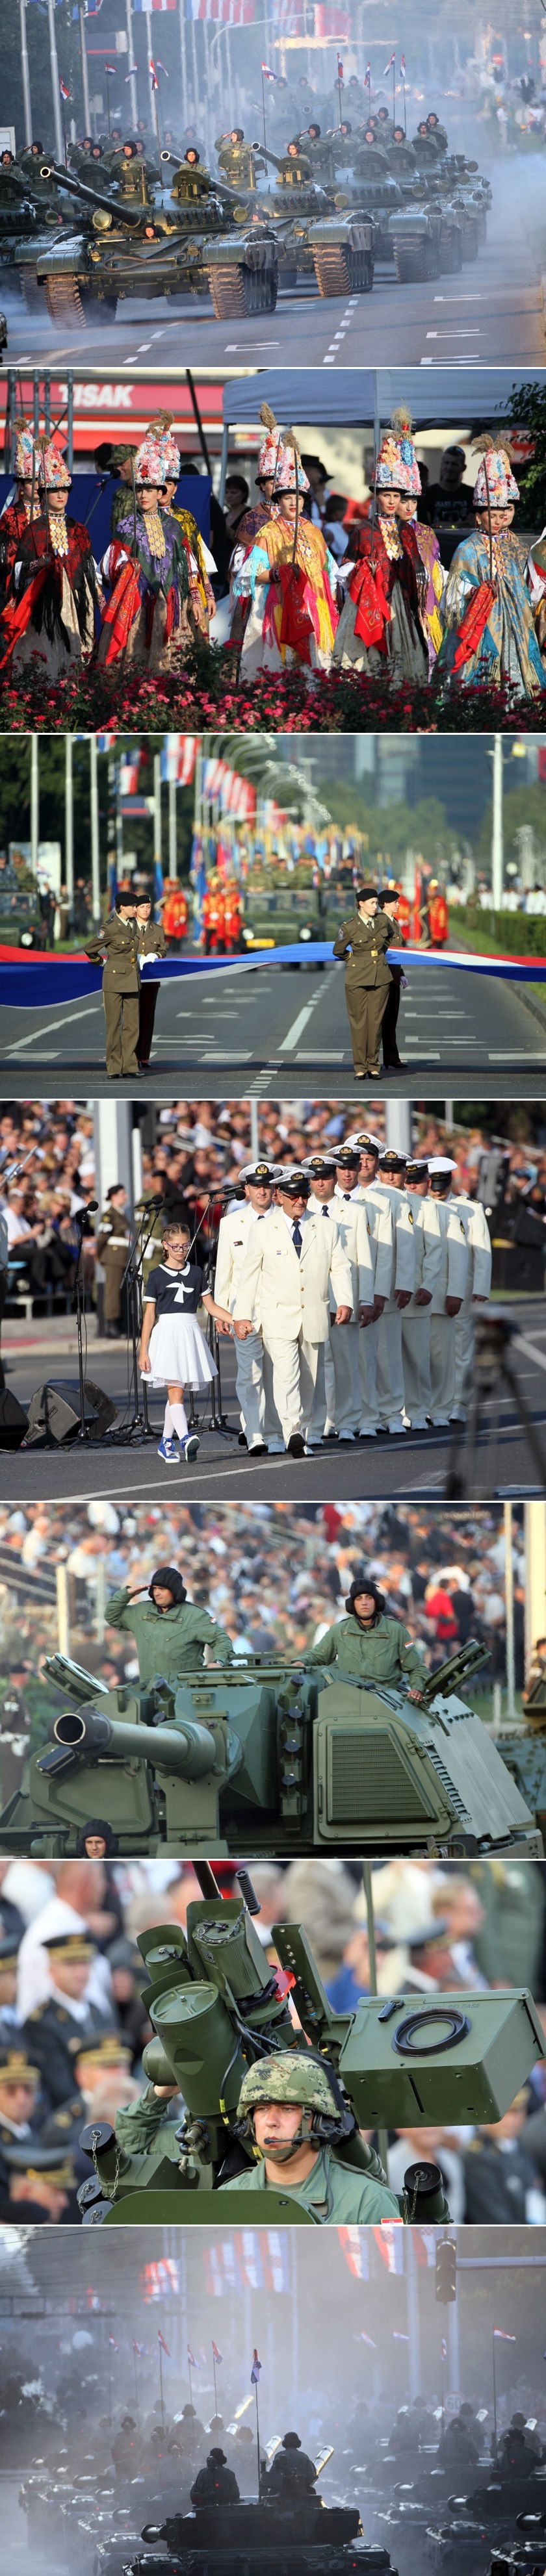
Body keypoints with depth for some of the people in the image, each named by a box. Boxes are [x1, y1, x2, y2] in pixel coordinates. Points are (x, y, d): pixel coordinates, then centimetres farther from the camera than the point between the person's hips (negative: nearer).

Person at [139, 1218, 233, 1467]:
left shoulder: (195, 1272, 11)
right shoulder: (157, 1275, 1)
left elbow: (211, 1306, 14)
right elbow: (149, 1315, 1)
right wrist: (143, 1351, -2)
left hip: (190, 1333, 3)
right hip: (166, 1334, -3)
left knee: (175, 1391, 7)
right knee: (175, 1391, -13)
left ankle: (166, 1442, 17)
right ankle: (185, 1438, -28)